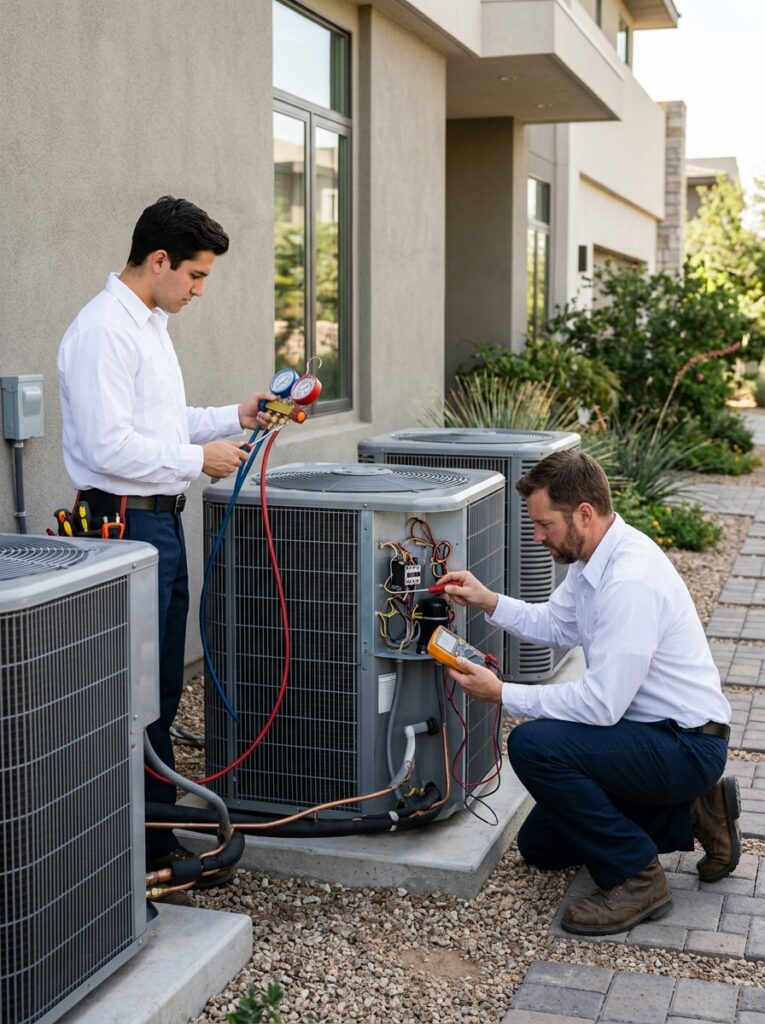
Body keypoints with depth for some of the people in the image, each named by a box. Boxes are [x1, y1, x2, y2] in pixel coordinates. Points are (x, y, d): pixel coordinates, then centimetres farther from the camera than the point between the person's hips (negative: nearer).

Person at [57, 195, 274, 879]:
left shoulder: (150, 323, 15)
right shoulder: (103, 330, -17)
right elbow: (111, 447, -23)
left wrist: (235, 417, 13)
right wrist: (199, 458, -14)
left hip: (163, 521, 10)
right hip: (125, 523, -10)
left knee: (162, 692, 16)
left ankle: (158, 836, 28)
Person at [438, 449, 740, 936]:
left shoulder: (632, 581, -30)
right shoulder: (596, 557, 1)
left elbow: (602, 704, -30)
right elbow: (555, 624, 18)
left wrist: (503, 694, -22)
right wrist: (488, 601, 3)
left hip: (687, 747, -10)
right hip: (655, 734, 10)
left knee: (533, 744, -28)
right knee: (540, 845, 15)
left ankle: (636, 877, -12)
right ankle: (691, 814, 17)